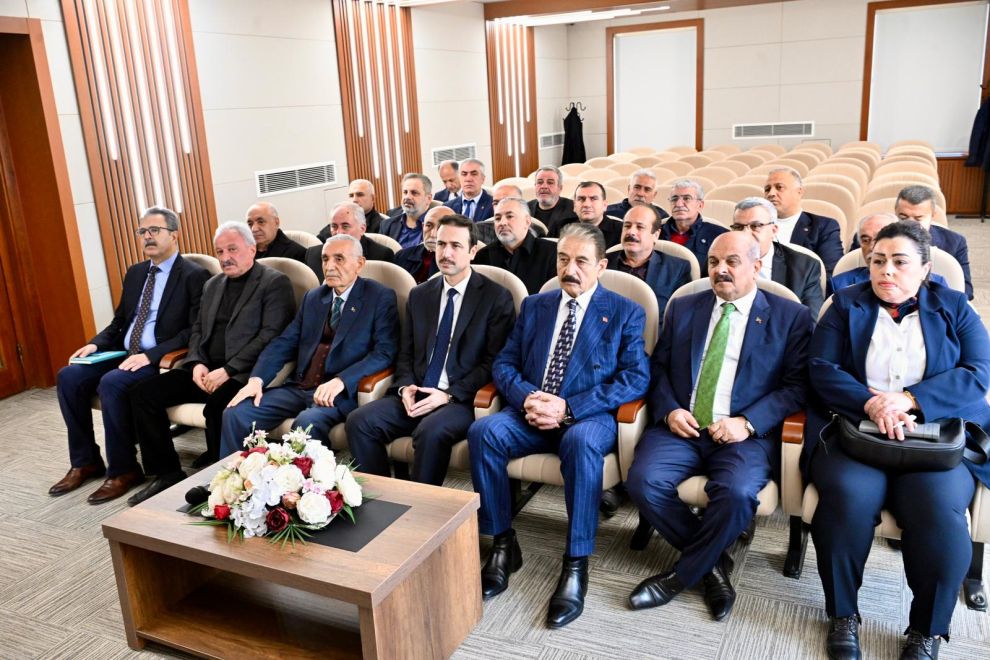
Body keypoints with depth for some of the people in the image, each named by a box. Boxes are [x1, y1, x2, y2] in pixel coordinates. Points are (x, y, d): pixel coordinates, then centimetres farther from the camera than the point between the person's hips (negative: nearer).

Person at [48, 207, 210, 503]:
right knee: (68, 376, -10)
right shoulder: (135, 273, 16)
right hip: (125, 354, 8)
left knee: (111, 384, -30)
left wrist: (150, 355, -25)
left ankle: (123, 470, -13)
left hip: (162, 361, -8)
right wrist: (96, 344, 2)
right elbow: (120, 320, 21)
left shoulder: (194, 276, -9)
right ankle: (85, 462, 3)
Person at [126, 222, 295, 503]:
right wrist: (197, 363, -1)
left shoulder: (275, 283, -4)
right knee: (143, 393, -7)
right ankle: (167, 473, 2)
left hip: (243, 372, -7)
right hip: (206, 369, 7)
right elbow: (197, 330, 21)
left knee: (216, 407, -35)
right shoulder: (212, 285, 20)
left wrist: (228, 370, -19)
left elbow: (270, 335, -14)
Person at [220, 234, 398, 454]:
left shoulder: (380, 297, -1)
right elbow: (284, 342, 12)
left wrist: (341, 381, -24)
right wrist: (257, 379, -5)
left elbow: (385, 352, -12)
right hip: (299, 386, 6)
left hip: (341, 391, -6)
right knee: (236, 414, -11)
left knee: (308, 422, -35)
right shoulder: (312, 297, 18)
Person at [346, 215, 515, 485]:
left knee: (431, 431, -35)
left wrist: (449, 394, -15)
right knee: (359, 421, -17)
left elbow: (493, 361, -6)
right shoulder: (419, 295, 16)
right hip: (416, 396, 5)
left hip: (462, 399, -5)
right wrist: (405, 386, -3)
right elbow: (406, 354, 18)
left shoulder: (497, 298, -1)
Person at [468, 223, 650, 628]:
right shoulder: (534, 306, 16)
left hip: (588, 416, -3)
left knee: (581, 441, -38)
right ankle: (503, 544, -10)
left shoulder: (625, 313, 5)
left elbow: (637, 378, -6)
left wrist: (568, 407, -17)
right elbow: (504, 364, 12)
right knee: (483, 431, -25)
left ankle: (576, 565, -26)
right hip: (531, 413, 4)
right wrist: (527, 397, -12)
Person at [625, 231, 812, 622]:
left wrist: (748, 422, -14)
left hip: (745, 434, -3)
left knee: (737, 493, -33)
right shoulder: (683, 308, 16)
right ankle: (713, 561, 0)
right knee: (643, 482, -24)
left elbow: (796, 385, -1)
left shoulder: (790, 317, 6)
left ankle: (681, 575, -6)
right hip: (681, 426, 3)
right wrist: (669, 410, -5)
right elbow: (659, 368, 15)